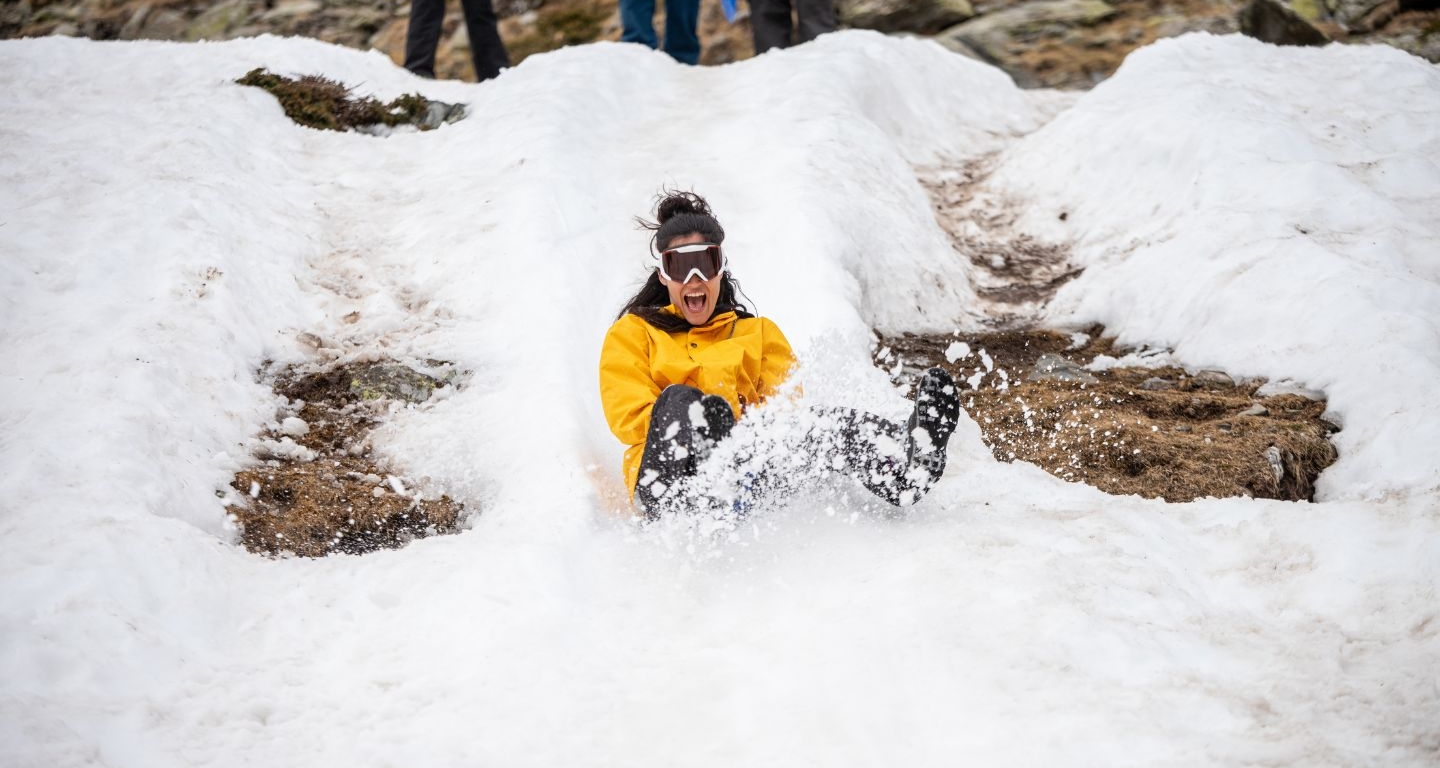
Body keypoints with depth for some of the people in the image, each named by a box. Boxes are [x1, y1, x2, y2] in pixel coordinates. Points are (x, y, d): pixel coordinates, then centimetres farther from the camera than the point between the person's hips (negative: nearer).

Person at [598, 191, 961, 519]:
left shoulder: (760, 333, 28)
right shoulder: (631, 334, 22)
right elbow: (629, 418, 6)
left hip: (754, 461, 2)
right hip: (669, 476, -2)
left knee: (823, 424, -28)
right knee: (678, 400, -34)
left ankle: (906, 468, -60)